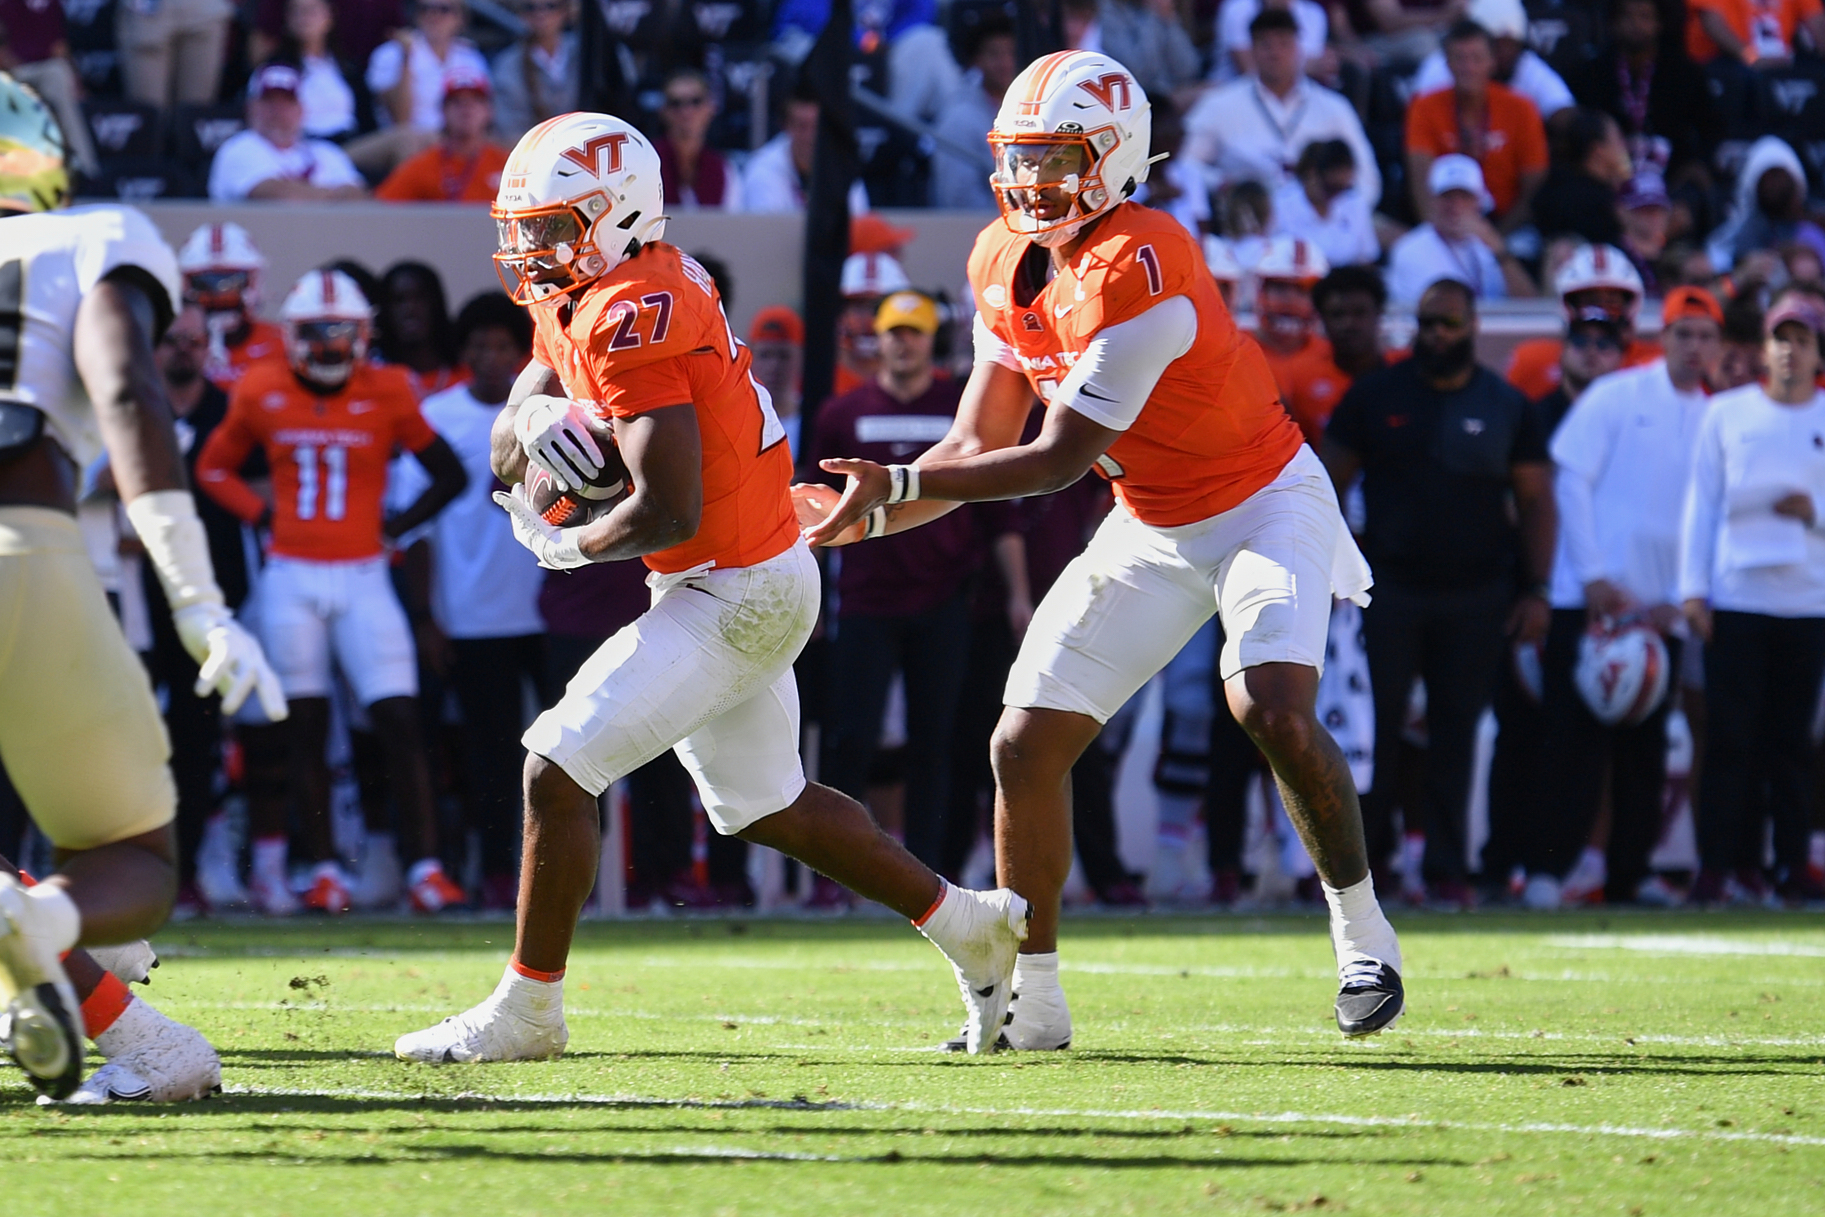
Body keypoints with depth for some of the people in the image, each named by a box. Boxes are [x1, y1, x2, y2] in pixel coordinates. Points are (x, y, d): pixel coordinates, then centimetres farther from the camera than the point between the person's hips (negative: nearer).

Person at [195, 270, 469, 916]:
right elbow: (213, 468, 16)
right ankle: (325, 869, 10)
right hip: (291, 576, 1)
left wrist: (394, 529, -1)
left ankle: (427, 866, -10)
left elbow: (449, 474, 8)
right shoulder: (262, 394, 2)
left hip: (362, 577, -1)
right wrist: (263, 513, 2)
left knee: (400, 723, -9)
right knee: (308, 728, 4)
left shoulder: (385, 394, -1)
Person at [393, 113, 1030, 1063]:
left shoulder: (632, 315, -23)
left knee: (557, 769, -12)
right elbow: (506, 450, 8)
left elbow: (669, 512, -27)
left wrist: (568, 548, -12)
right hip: (742, 585, 10)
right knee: (768, 808, 23)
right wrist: (535, 421, -14)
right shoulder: (575, 298, 7)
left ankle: (527, 1010, -4)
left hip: (736, 594, -10)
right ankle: (970, 924, 33)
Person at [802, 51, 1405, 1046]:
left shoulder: (1137, 270, -30)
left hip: (1264, 505, -7)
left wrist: (897, 483, -28)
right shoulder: (1005, 262, -3)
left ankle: (1360, 929, -5)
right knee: (1025, 744, -3)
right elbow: (978, 447, 2)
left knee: (1274, 710, -28)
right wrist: (872, 511, -13)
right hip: (1152, 531, 7)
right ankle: (1032, 1002, 8)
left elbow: (1059, 459, -27)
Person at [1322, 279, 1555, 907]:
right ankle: (1365, 851, 5)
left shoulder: (1506, 406, 5)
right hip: (1391, 589, -1)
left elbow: (1536, 502, 8)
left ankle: (1446, 865, 8)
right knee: (1377, 726, -3)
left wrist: (1535, 590, 1)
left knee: (1456, 732, 3)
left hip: (1476, 596, 1)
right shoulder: (1376, 395, 3)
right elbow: (1330, 483, 7)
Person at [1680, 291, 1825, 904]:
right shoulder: (1727, 414, 7)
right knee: (1731, 738, -4)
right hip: (1736, 597, 0)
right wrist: (1693, 588, 0)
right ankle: (1722, 865, -3)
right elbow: (1701, 503, 7)